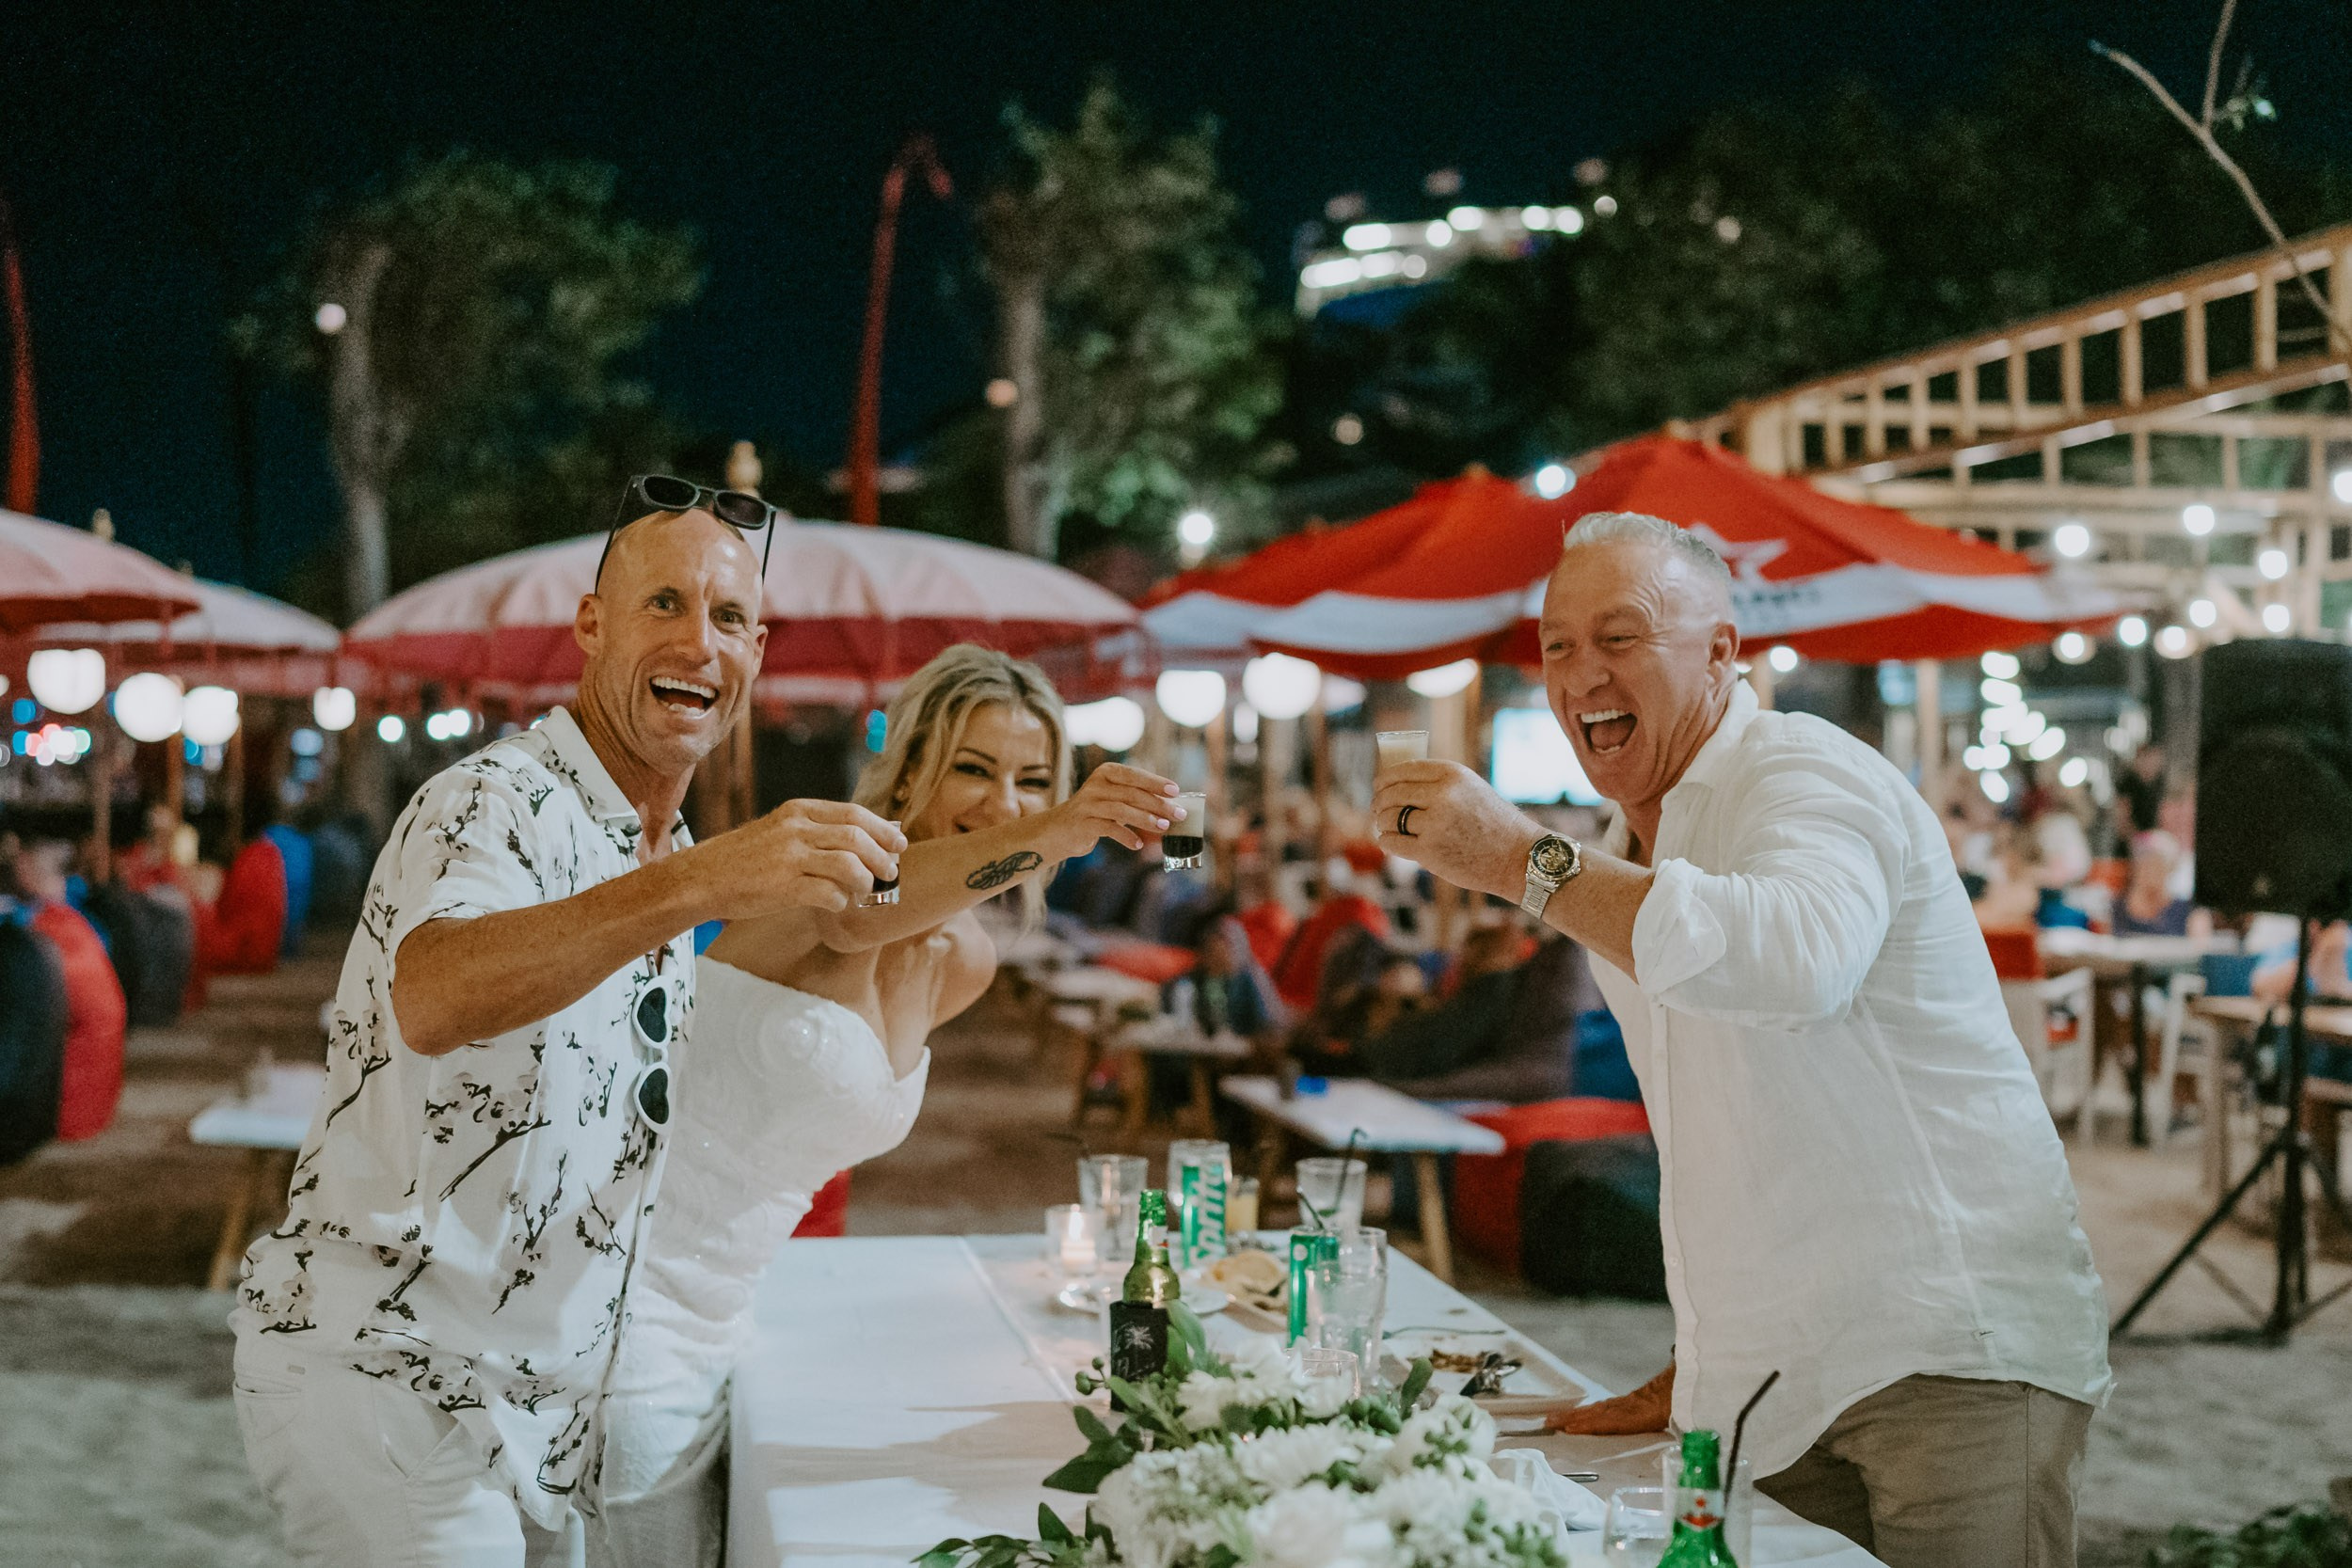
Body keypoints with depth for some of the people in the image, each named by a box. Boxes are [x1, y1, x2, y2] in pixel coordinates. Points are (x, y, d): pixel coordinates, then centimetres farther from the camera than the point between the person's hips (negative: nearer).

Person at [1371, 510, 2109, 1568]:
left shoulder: (1807, 776, -11)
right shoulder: (1623, 865, 17)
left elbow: (1798, 957, -36)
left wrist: (1523, 861, -33)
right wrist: (1689, 1377, 20)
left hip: (1955, 1352, -8)